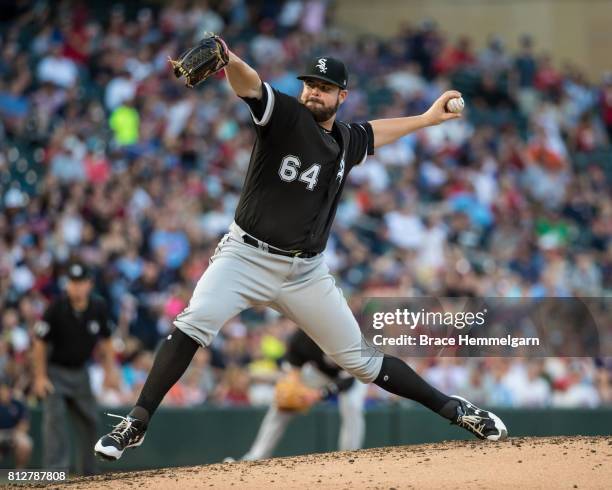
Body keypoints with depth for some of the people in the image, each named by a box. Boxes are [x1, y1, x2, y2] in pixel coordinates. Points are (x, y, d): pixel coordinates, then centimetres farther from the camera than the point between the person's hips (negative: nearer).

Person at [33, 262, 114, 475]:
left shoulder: (98, 307, -9)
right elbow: (40, 342, -14)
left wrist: (109, 371, 2)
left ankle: (90, 472, 24)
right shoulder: (57, 308, -22)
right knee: (54, 417, -18)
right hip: (55, 370, -5)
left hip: (80, 371, 5)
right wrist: (40, 377, -15)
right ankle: (54, 471, -22)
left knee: (89, 421, 10)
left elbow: (105, 340, 5)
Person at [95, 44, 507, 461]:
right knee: (194, 323, -28)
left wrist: (426, 118, 38)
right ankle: (136, 423, -24)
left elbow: (375, 131, 34)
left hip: (306, 271, 4)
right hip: (247, 255, -4)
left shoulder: (347, 141, 8)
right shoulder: (284, 115, -8)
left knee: (360, 359, 9)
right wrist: (227, 60, -51)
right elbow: (248, 83, -30)